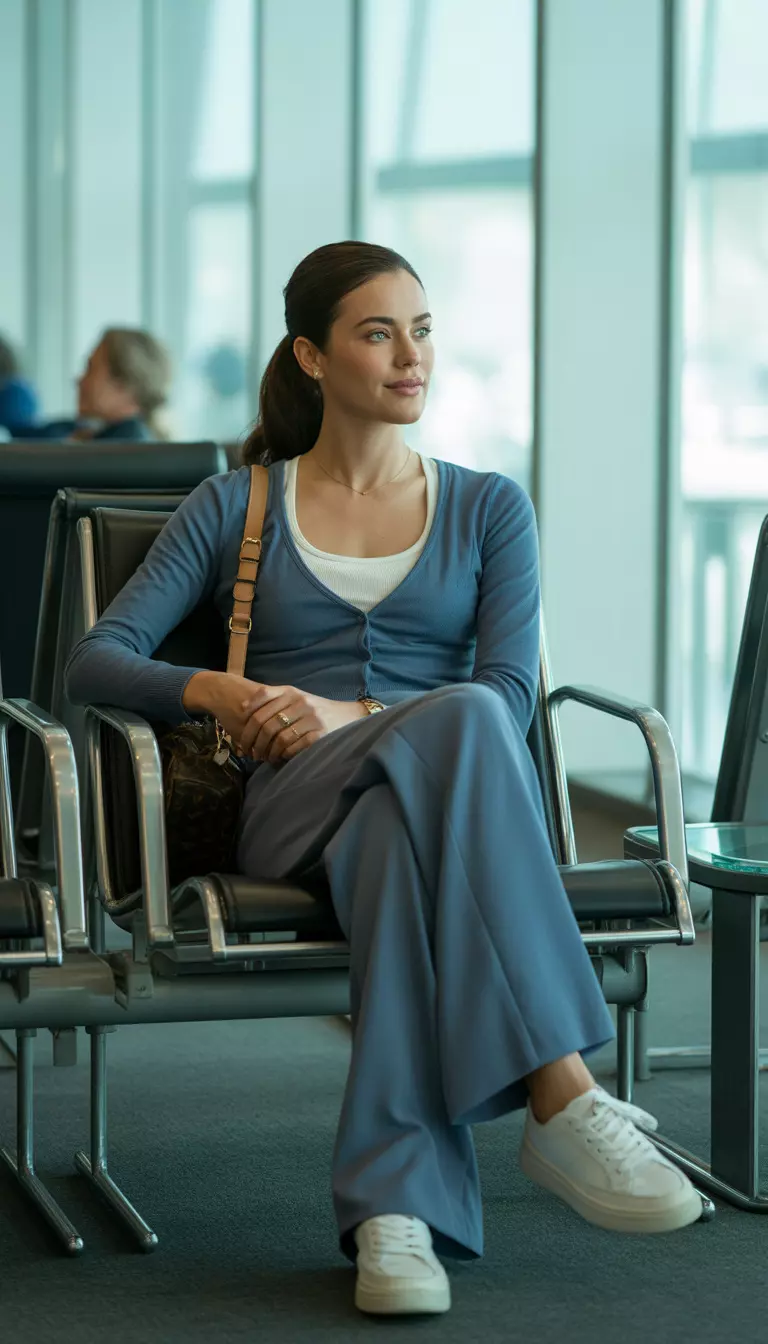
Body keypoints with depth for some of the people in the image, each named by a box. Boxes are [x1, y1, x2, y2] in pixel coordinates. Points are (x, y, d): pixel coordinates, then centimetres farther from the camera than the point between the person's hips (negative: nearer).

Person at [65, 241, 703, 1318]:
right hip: (295, 808, -2)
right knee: (457, 720, -39)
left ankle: (395, 1203, -50)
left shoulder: (488, 509, 19)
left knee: (402, 842, -41)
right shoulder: (235, 508, 17)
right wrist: (218, 692, -14)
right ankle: (561, 1099, -48)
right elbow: (95, 662, 8)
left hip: (450, 790, 2)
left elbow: (513, 692, 3)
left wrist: (350, 716, -15)